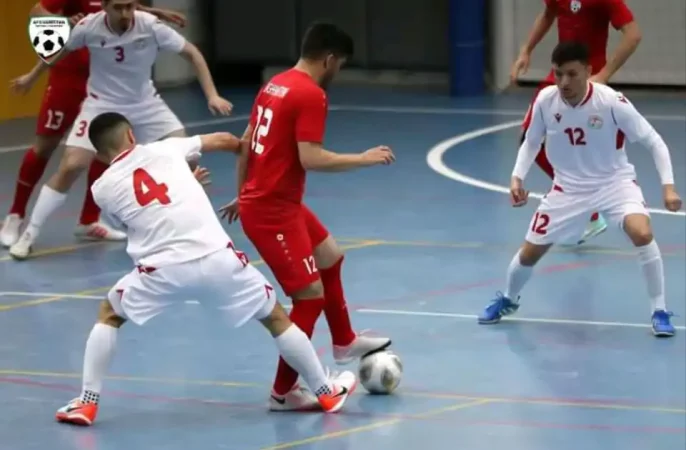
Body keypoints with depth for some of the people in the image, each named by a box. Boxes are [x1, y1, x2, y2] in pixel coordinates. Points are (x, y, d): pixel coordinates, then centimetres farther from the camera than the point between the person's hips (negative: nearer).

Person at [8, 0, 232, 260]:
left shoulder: (151, 26, -23)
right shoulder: (89, 27, -21)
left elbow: (192, 53, -12)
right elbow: (60, 50, 2)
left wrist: (212, 95, -20)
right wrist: (32, 77, 16)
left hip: (145, 104, 1)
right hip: (101, 104, -1)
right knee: (70, 167, -14)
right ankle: (29, 235, -3)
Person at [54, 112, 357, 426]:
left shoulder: (102, 188, 11)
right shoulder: (164, 149, 11)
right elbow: (223, 140, 22)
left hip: (162, 270, 0)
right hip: (217, 259, 0)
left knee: (109, 315, 25)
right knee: (276, 317, 22)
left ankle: (86, 403, 15)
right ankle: (327, 392, 31)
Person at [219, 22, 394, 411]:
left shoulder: (276, 85, 10)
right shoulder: (311, 95, -17)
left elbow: (246, 142, 17)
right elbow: (310, 158, -25)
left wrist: (243, 194, 28)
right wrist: (364, 159, -14)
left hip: (266, 201, 10)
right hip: (273, 211, -10)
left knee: (331, 257, 29)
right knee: (310, 297, -8)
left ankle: (345, 342, 46)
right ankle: (283, 393, -1)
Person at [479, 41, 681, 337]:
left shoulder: (611, 102, -26)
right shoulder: (545, 101, -16)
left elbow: (653, 141, -17)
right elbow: (531, 142, 5)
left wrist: (668, 185, -26)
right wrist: (517, 177, -10)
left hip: (614, 182, -3)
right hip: (569, 187, 3)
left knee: (642, 233, -30)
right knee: (530, 251, 5)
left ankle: (659, 312, -13)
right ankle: (508, 299, 39)